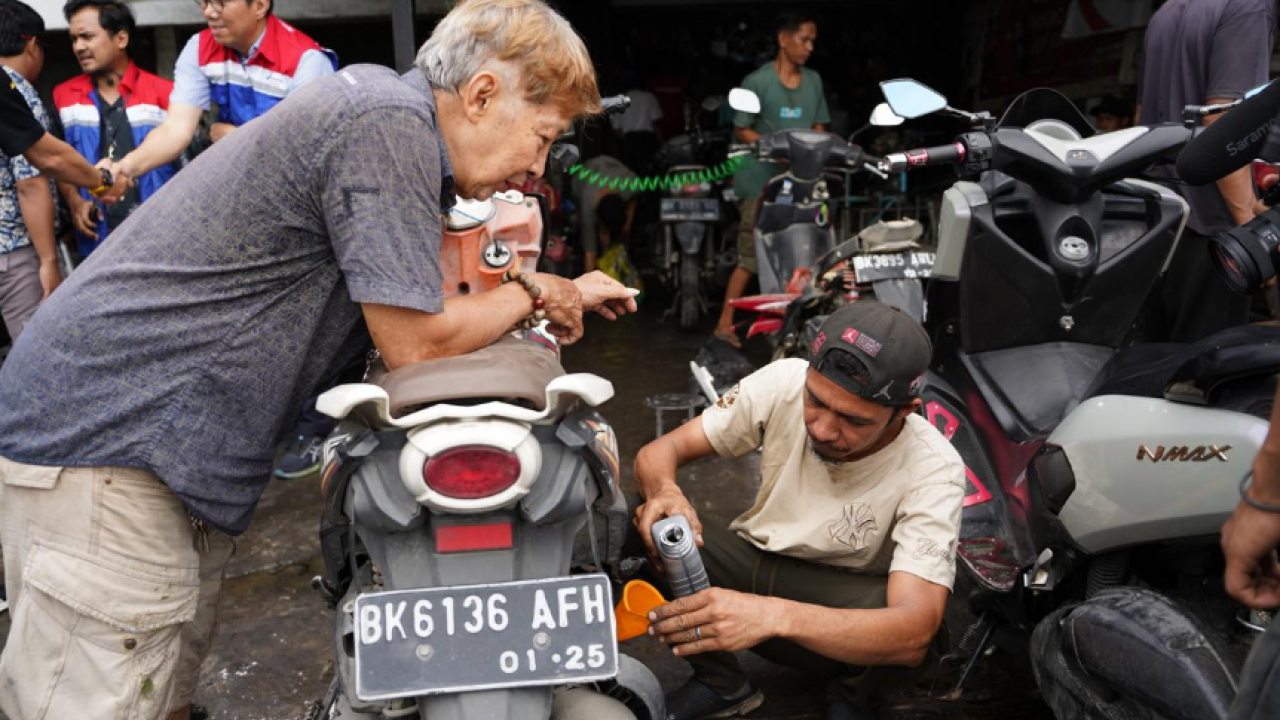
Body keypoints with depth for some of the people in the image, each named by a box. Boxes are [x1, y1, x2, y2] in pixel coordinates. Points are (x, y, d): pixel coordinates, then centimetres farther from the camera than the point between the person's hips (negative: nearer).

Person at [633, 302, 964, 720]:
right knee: (638, 526, -24)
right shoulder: (784, 382, -20)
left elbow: (914, 633, -38)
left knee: (901, 617, -37)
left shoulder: (933, 470, -27)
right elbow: (660, 451, -14)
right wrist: (664, 491, -40)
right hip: (754, 561, 3)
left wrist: (773, 615, -55)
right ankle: (721, 684, 1)